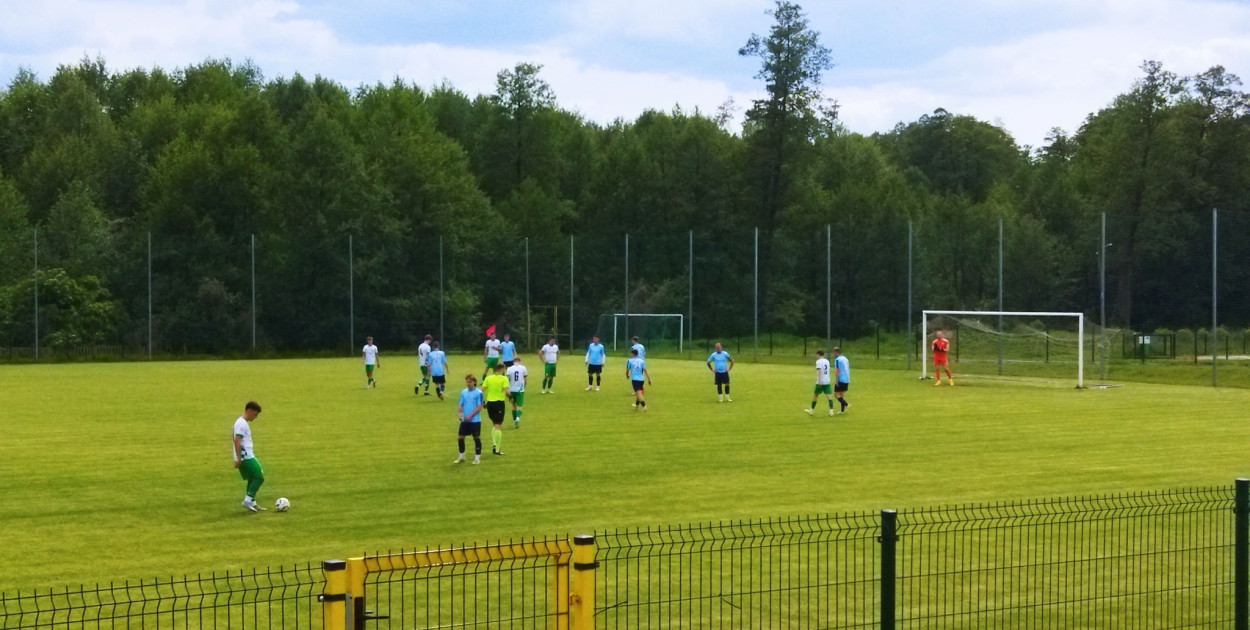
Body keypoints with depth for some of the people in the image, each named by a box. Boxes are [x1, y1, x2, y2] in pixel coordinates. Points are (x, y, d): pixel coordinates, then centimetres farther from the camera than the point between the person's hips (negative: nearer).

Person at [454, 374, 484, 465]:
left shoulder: (478, 393, -9)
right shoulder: (463, 392, 8)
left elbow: (479, 406, -11)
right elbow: (460, 404, 11)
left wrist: (470, 415, -18)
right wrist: (459, 412, -8)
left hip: (475, 420, -5)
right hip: (464, 420, 5)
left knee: (476, 438, 3)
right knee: (460, 438, 6)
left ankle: (477, 458, 13)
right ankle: (461, 457, 20)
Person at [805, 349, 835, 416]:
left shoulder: (818, 361, -8)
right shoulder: (827, 361, 13)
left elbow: (819, 371, -19)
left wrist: (819, 381, -26)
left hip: (820, 382, -5)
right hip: (827, 382, 5)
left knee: (815, 395, 10)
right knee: (829, 396, -3)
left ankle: (812, 410, 21)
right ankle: (831, 410, -16)